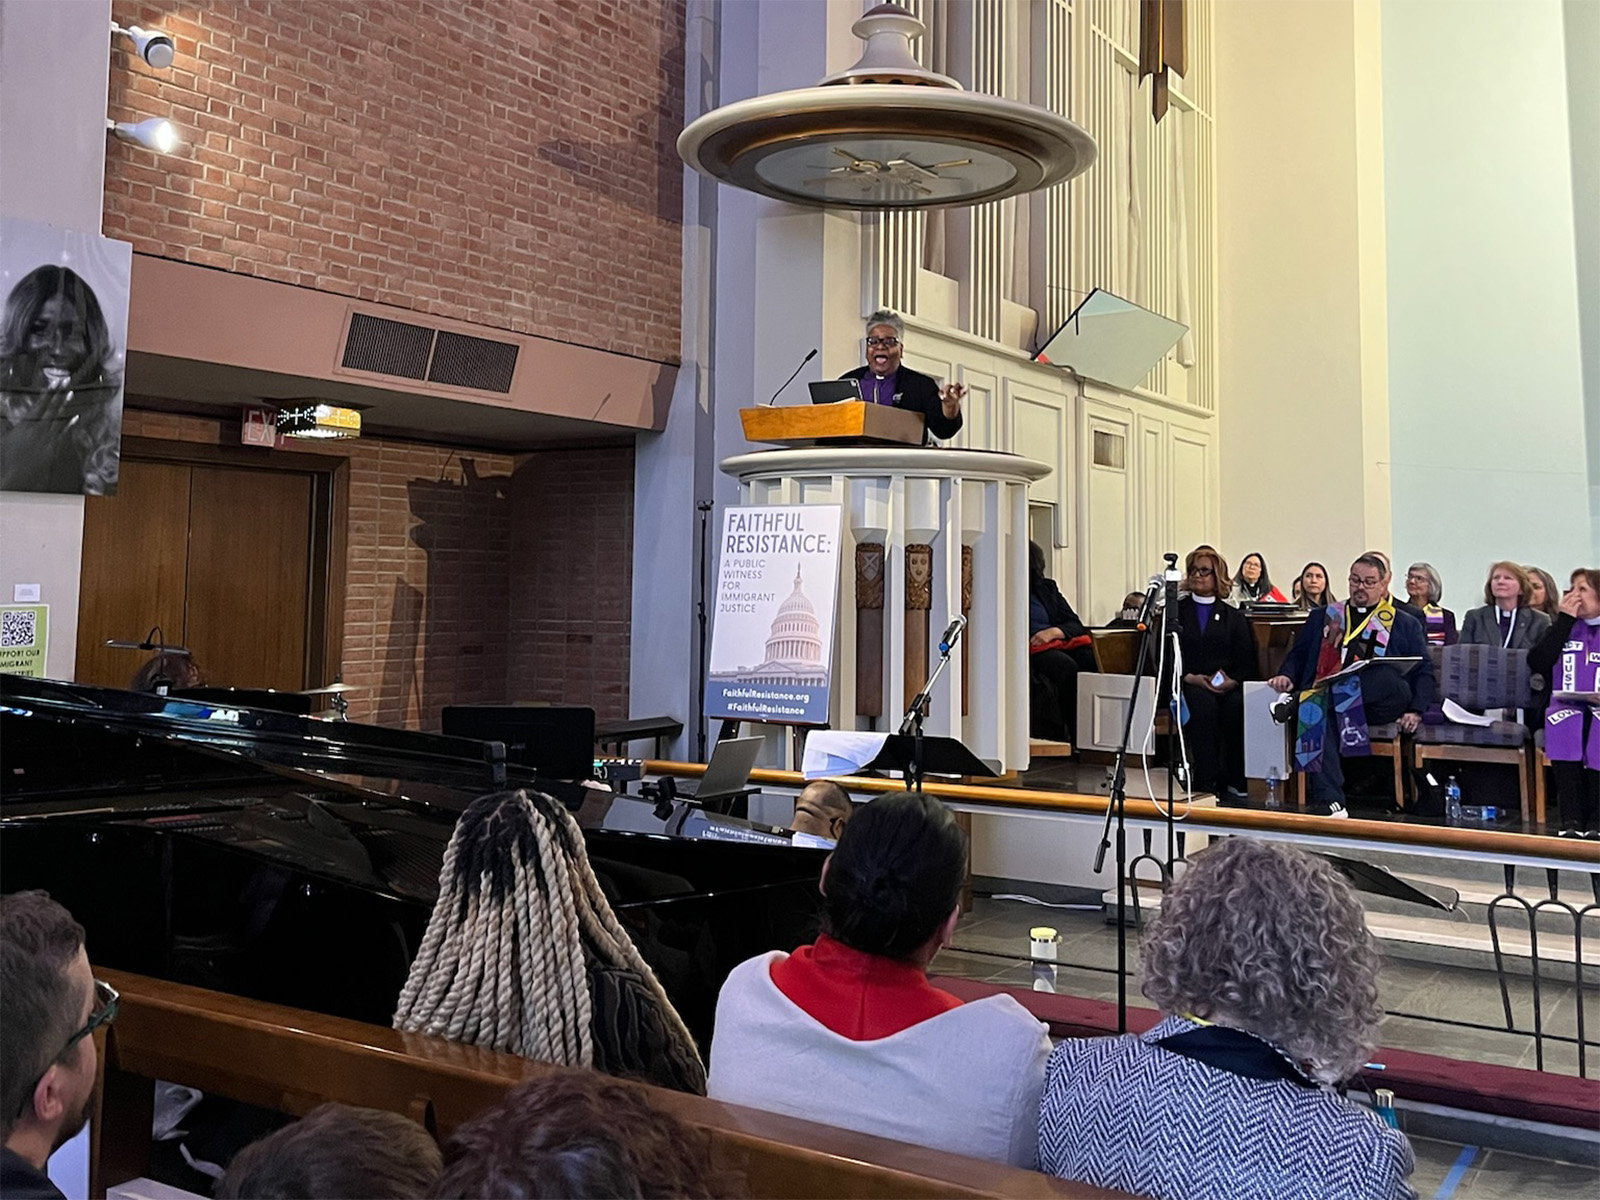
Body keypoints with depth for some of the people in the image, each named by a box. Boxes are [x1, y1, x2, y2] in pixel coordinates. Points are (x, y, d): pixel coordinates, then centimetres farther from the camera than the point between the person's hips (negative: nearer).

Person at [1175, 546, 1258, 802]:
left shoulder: (1234, 616, 20)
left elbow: (1247, 662, 9)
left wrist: (1233, 681, -12)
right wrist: (1189, 677, -11)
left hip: (1228, 687, 1)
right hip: (1188, 685, -1)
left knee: (1238, 704, -34)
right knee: (1203, 703, -36)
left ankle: (1235, 782, -28)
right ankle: (1207, 783, -36)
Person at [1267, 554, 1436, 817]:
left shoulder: (1405, 625, 23)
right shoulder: (1322, 617, 27)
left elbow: (1424, 672, 15)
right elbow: (1297, 656, 24)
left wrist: (1416, 711, -3)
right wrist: (1286, 675, 0)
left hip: (1380, 705, 0)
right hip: (1324, 696, 1)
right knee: (1317, 711, -36)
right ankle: (1329, 801, -42)